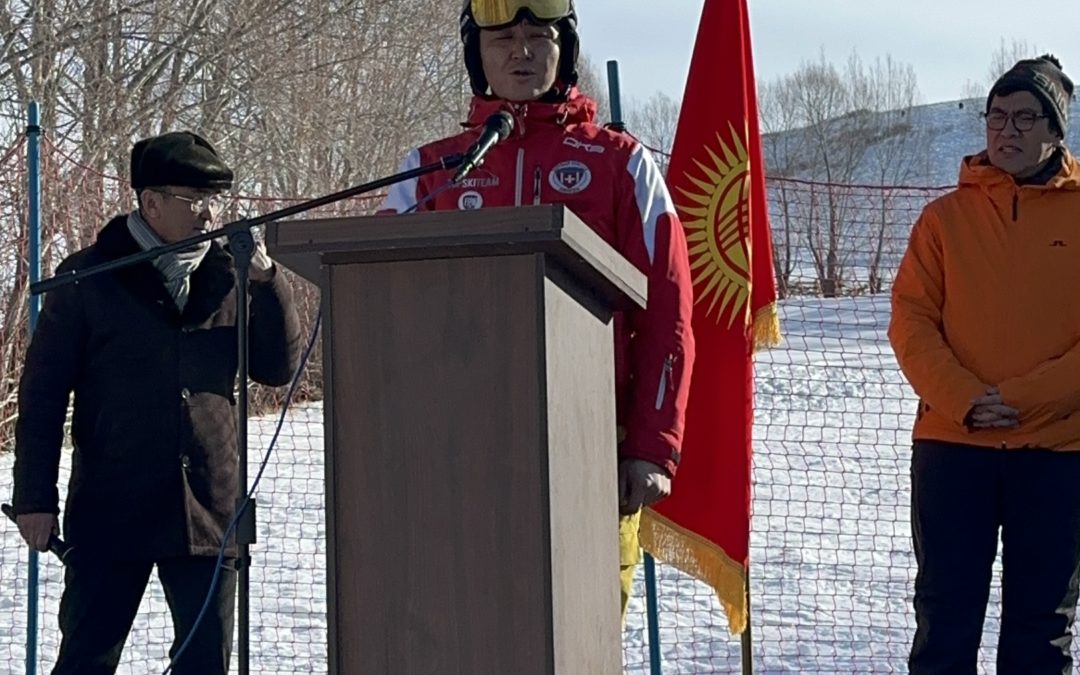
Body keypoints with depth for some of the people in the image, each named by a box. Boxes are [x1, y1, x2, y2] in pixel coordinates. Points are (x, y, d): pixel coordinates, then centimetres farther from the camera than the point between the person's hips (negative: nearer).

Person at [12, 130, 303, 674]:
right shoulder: (89, 279, -3)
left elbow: (278, 368, 5)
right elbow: (42, 391, -1)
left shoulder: (226, 278, 8)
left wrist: (266, 280, -8)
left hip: (209, 512, 3)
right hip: (111, 511, -3)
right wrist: (35, 496, -5)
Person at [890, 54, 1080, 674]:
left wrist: (1022, 398, -14)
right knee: (945, 615, 5)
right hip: (952, 446, 1)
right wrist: (964, 400, -14)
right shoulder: (946, 216, 6)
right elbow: (911, 320, 0)